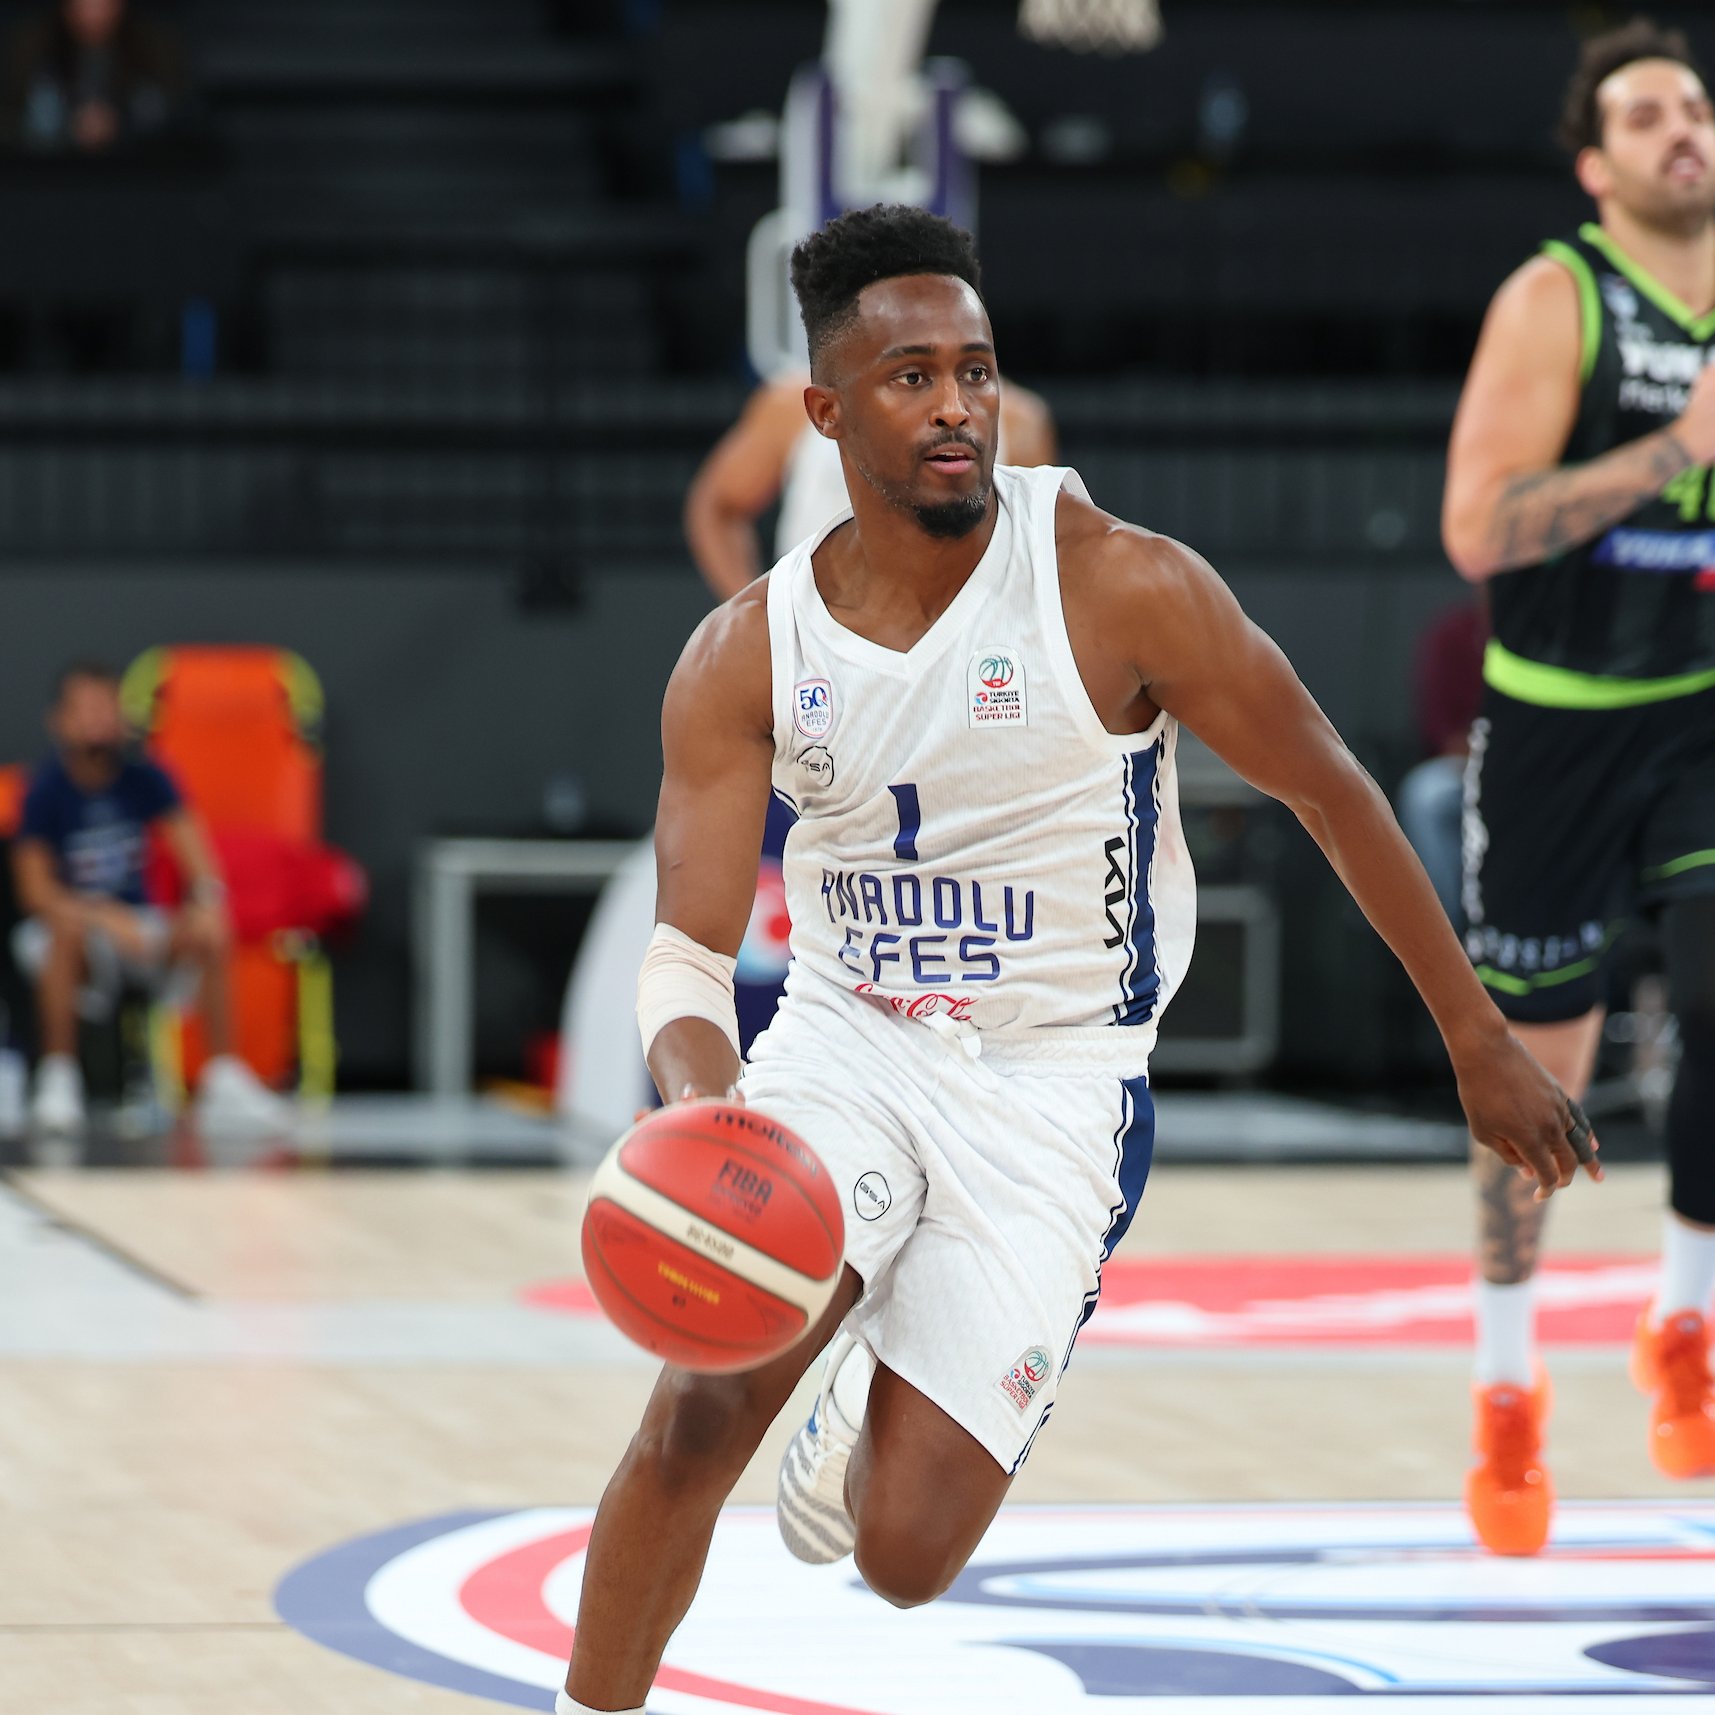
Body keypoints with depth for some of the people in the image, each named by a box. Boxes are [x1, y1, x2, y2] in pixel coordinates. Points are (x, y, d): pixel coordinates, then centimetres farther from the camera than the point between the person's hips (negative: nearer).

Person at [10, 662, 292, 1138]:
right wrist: (105, 918, -32)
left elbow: (192, 849, -8)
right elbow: (35, 890, -17)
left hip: (133, 918, 3)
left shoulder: (144, 778, -4)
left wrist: (207, 899, -31)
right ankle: (57, 1081, -30)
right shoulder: (47, 790, -12)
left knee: (206, 936, -24)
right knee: (68, 930, -37)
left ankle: (225, 1081, -16)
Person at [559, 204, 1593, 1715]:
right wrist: (702, 1105, -30)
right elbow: (689, 948, -7)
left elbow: (1330, 790, -4)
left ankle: (872, 1416, 29)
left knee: (907, 1555, -9)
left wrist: (1479, 1044, 2)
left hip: (1052, 1091, -2)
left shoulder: (1121, 589, -14)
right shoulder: (745, 657, -5)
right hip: (843, 1041, 2)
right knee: (698, 1414, -23)